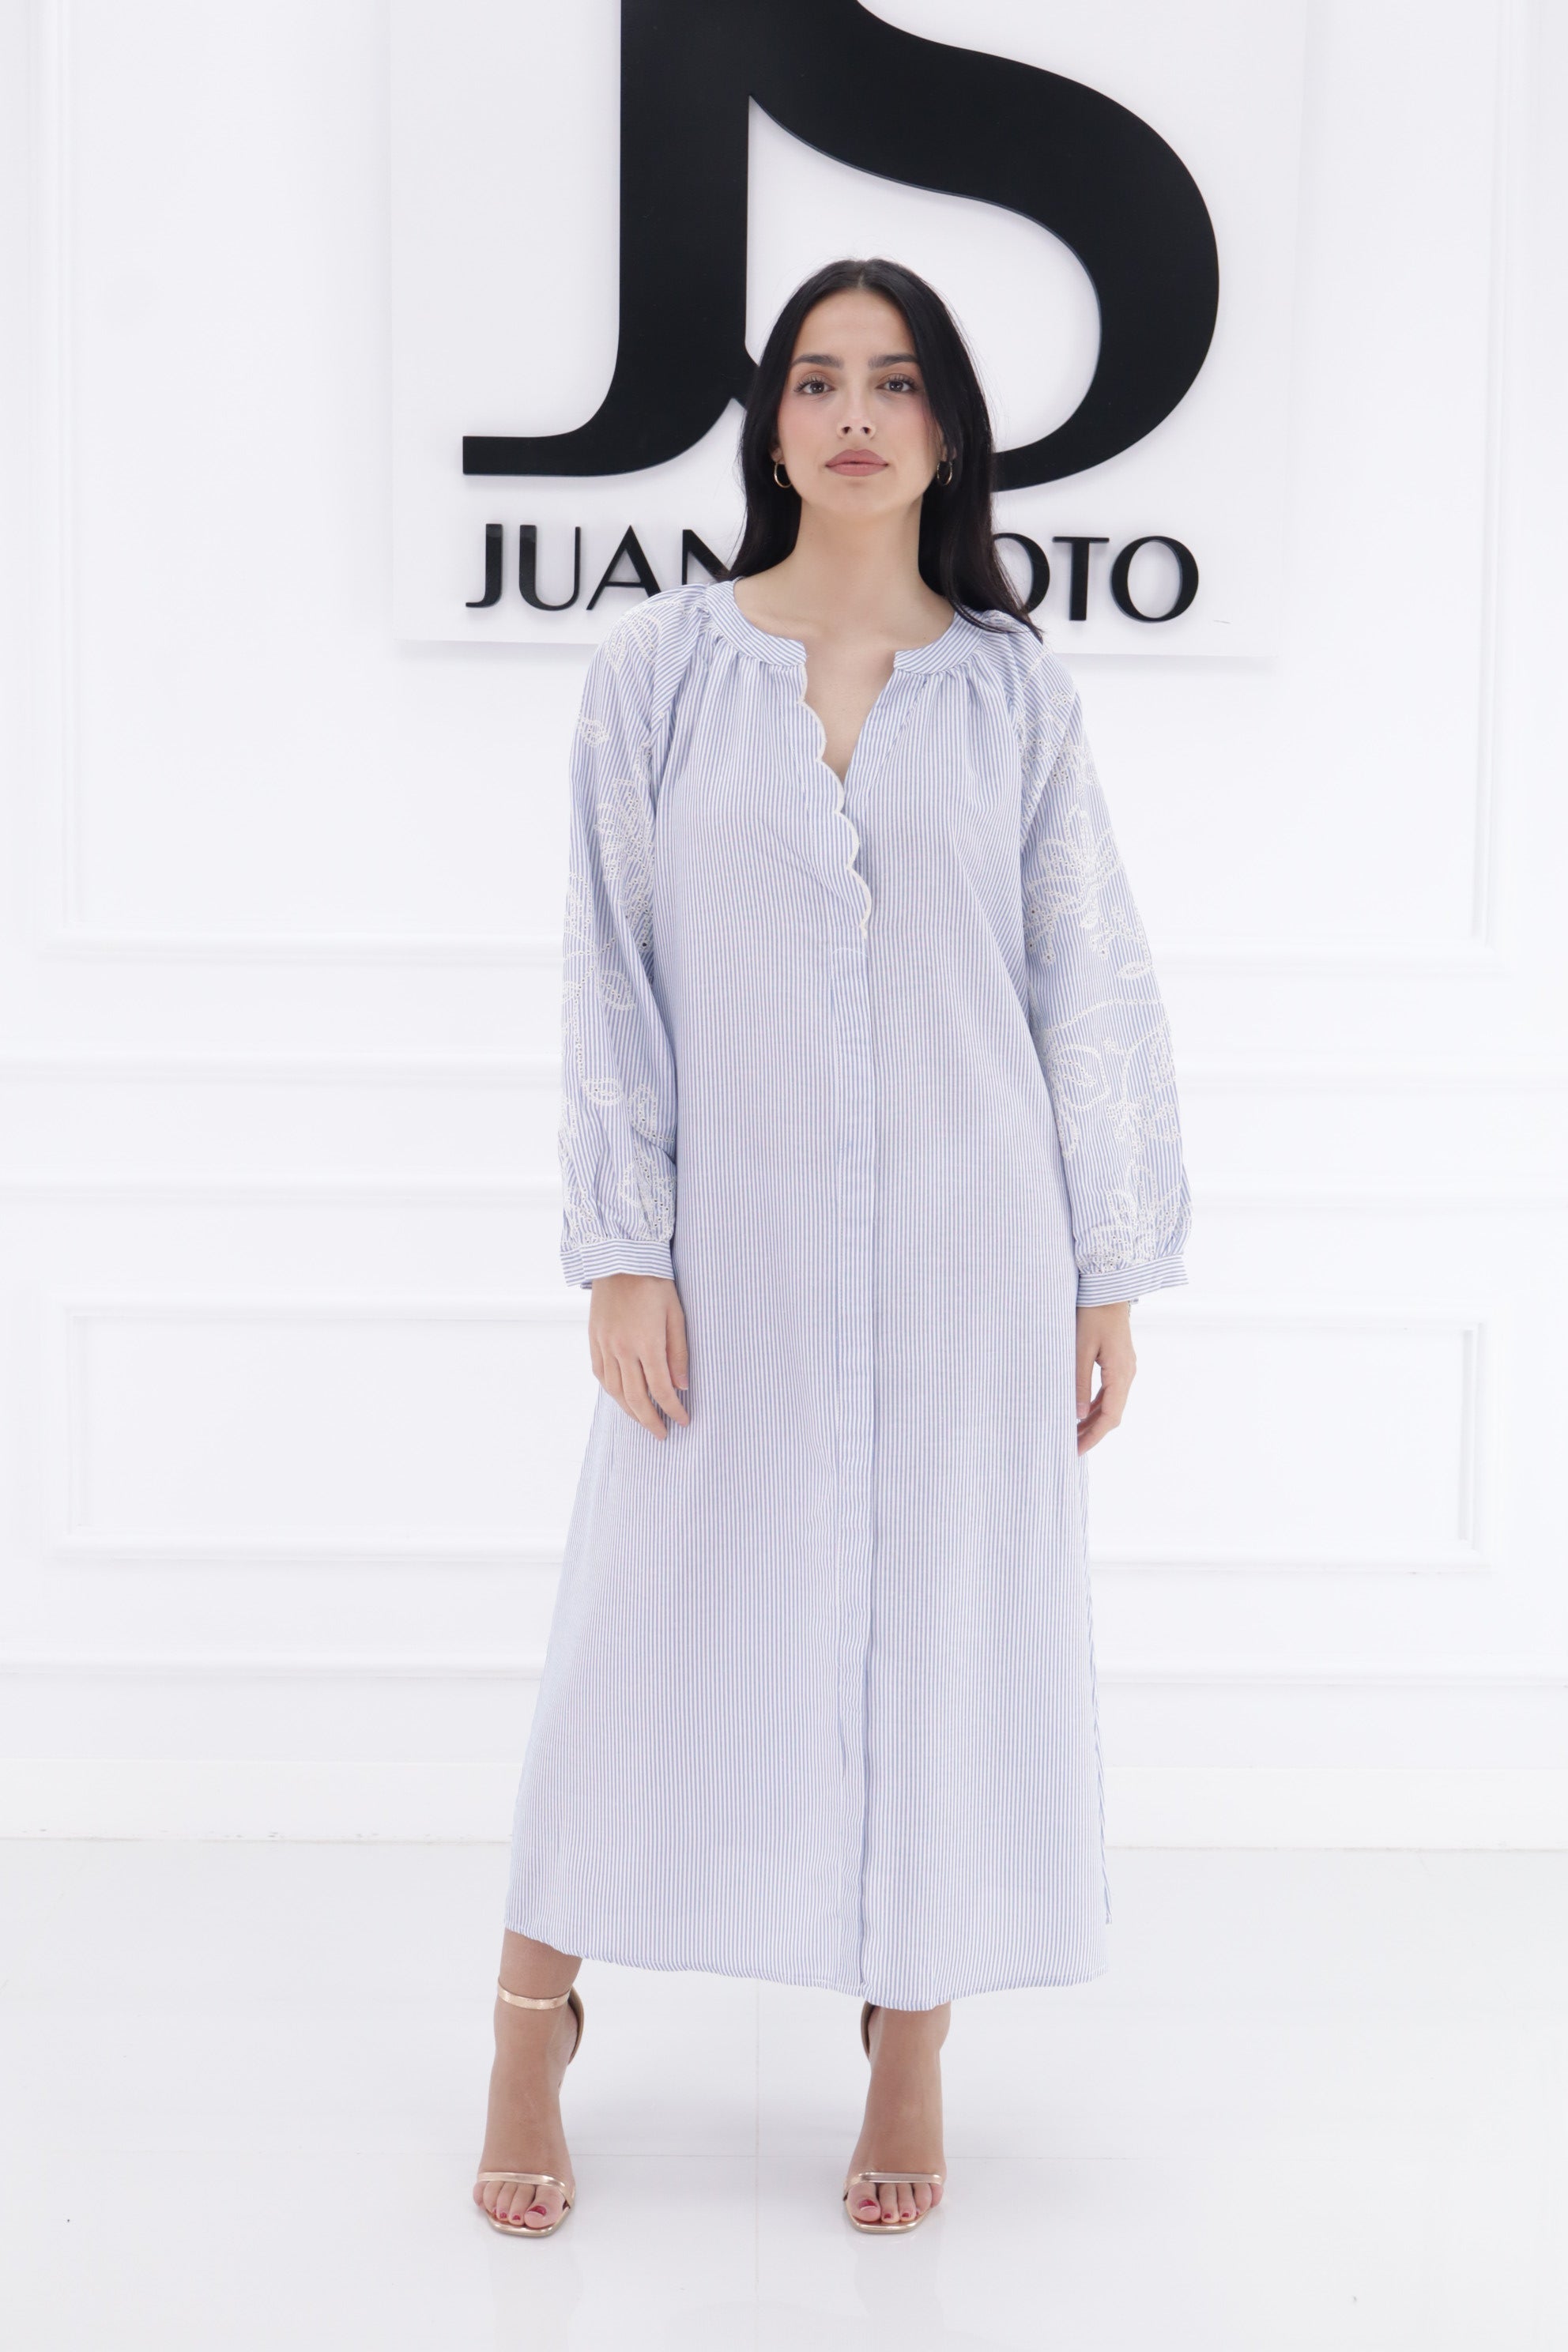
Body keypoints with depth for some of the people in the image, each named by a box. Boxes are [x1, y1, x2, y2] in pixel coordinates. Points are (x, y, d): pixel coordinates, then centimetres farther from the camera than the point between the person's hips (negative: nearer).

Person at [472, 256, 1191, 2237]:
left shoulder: (1014, 691, 3)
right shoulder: (657, 669, 1)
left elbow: (1092, 993, 4)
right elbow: (613, 975, 0)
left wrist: (1110, 1278, 2)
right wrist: (620, 1253, -6)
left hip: (969, 1251, 1)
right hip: (738, 1246, -1)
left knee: (948, 1630, 7)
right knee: (663, 1627, 5)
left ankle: (912, 2056, 23)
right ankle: (532, 2031, 23)